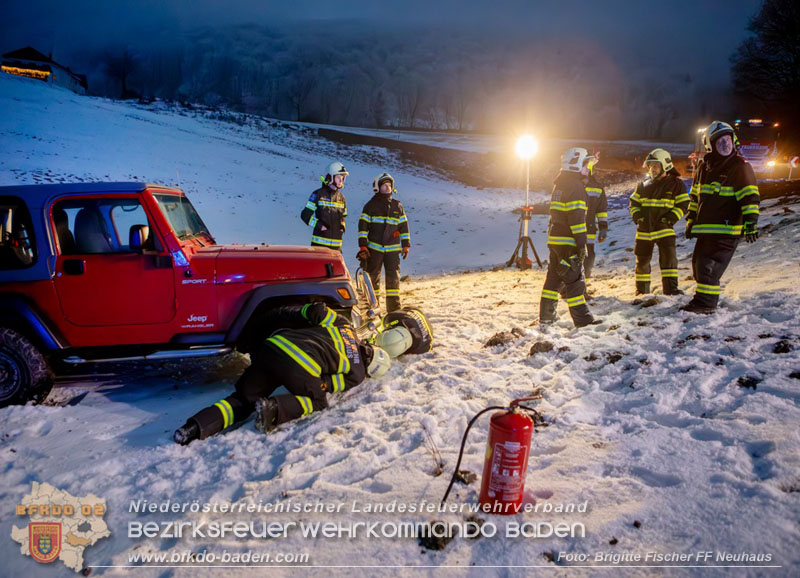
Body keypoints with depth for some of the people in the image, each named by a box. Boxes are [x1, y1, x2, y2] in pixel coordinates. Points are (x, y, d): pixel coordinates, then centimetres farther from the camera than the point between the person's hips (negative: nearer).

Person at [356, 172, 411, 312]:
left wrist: (406, 245, 10)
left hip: (393, 249, 2)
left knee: (393, 277, -1)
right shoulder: (370, 206, 2)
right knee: (372, 276, 2)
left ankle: (394, 307, 3)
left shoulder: (397, 206, 11)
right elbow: (363, 226, 0)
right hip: (374, 248, -2)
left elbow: (404, 226, 15)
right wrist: (363, 246, -7)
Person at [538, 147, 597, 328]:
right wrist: (582, 243, -19)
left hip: (554, 238, 9)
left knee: (554, 277, 14)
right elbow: (576, 217, -20)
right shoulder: (575, 185, -13)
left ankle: (546, 315, 18)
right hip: (568, 241, -9)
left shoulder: (559, 184, 18)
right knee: (574, 279, -6)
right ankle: (582, 319, -3)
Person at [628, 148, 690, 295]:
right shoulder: (643, 184, 9)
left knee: (668, 257, -14)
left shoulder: (675, 184, -1)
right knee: (642, 260, 10)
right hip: (644, 230, 4)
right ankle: (642, 289, 24)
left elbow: (683, 205, -1)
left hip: (664, 229, -3)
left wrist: (671, 219, -12)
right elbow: (633, 202, 16)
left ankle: (671, 288, -10)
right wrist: (637, 216, 0)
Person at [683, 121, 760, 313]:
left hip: (728, 228, -7)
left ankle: (706, 302, -7)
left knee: (709, 265, -14)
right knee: (699, 263, 11)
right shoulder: (704, 167, 13)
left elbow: (750, 196, -10)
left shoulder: (740, 166, -4)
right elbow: (695, 197, 22)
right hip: (705, 228, 7)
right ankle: (705, 299, 24)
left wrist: (751, 222, -19)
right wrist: (691, 221, 21)